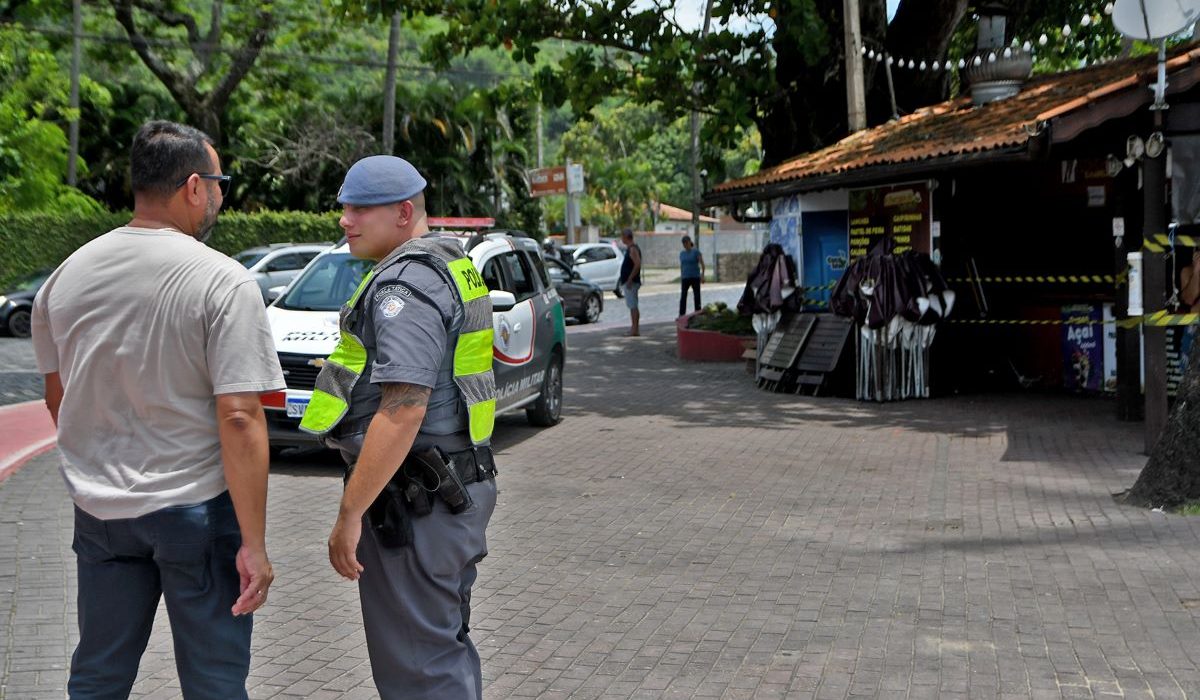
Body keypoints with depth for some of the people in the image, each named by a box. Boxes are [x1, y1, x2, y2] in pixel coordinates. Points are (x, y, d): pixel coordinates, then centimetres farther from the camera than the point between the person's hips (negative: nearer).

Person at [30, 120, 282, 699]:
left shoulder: (67, 276, 3)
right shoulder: (223, 283, -15)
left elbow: (57, 399, 13)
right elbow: (239, 418, -20)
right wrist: (253, 543, -16)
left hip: (98, 511, 5)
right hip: (197, 509, -5)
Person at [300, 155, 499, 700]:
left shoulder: (406, 285, -18)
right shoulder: (452, 267, 16)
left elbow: (404, 409, -27)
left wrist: (350, 513, -24)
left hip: (413, 500, -11)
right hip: (462, 486, 11)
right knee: (448, 646, 20)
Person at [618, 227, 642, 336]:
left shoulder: (633, 249, -15)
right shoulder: (630, 248, 17)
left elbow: (638, 264, -25)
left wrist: (629, 279, -25)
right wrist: (622, 278, 23)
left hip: (631, 282, -11)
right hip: (628, 282, 11)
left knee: (633, 306, -10)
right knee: (633, 306, 11)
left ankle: (634, 330, -10)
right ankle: (634, 329, 14)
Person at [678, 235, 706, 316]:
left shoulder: (696, 251, -6)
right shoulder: (682, 253, 9)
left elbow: (702, 264, -10)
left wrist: (702, 274, -21)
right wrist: (681, 277, 14)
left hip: (695, 277, -4)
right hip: (685, 278, 4)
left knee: (696, 296, 0)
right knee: (683, 296, -4)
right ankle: (681, 315, -4)